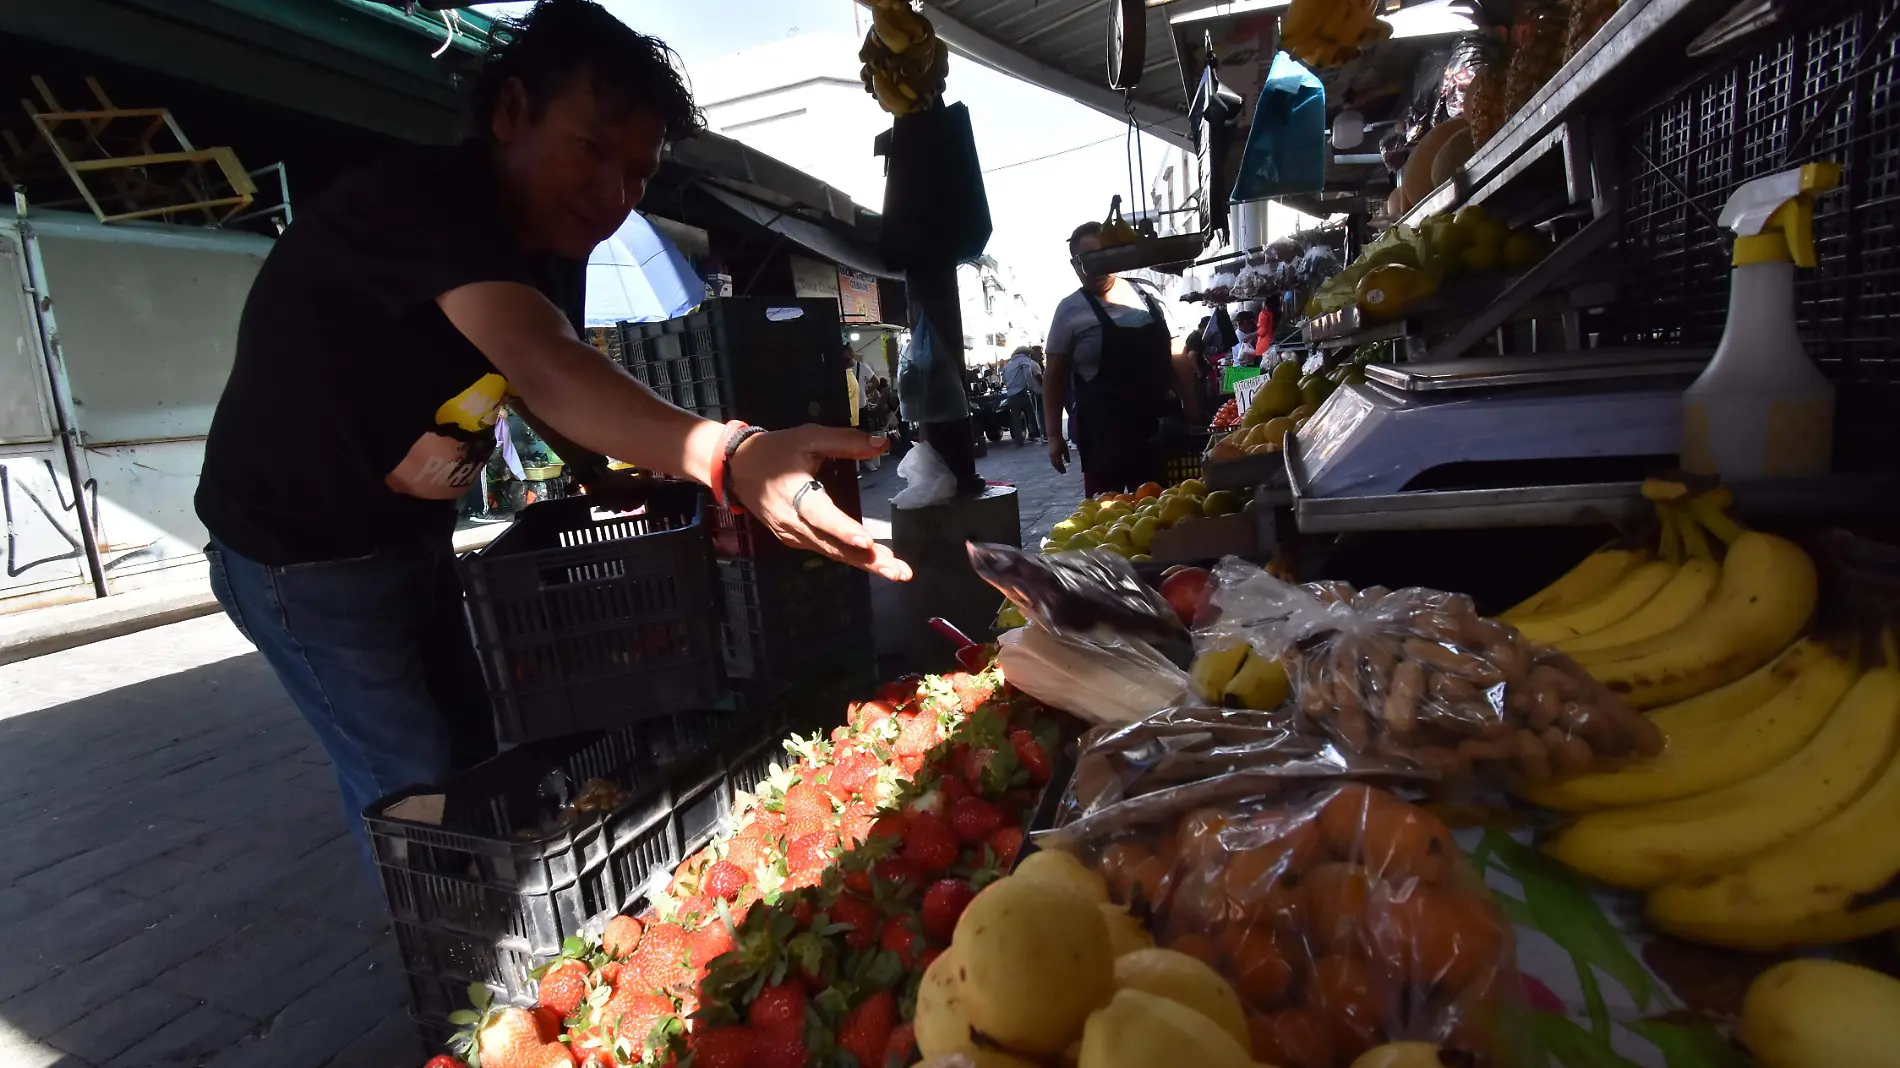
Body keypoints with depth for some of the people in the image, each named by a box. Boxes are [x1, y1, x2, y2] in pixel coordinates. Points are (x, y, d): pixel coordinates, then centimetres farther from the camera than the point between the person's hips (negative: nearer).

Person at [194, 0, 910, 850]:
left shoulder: (549, 249, -2)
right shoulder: (422, 200, -29)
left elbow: (549, 392, 9)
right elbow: (545, 371, -47)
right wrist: (730, 459, -62)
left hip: (412, 539, 8)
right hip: (302, 551, -8)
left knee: (475, 764, 16)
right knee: (420, 795, -4)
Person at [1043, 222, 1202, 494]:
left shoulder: (1146, 296, 8)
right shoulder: (1071, 310, -1)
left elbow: (1177, 358, 13)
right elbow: (1054, 376, 0)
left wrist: (1191, 410, 8)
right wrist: (1054, 436, -5)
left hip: (1159, 426, 4)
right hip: (1104, 435, -3)